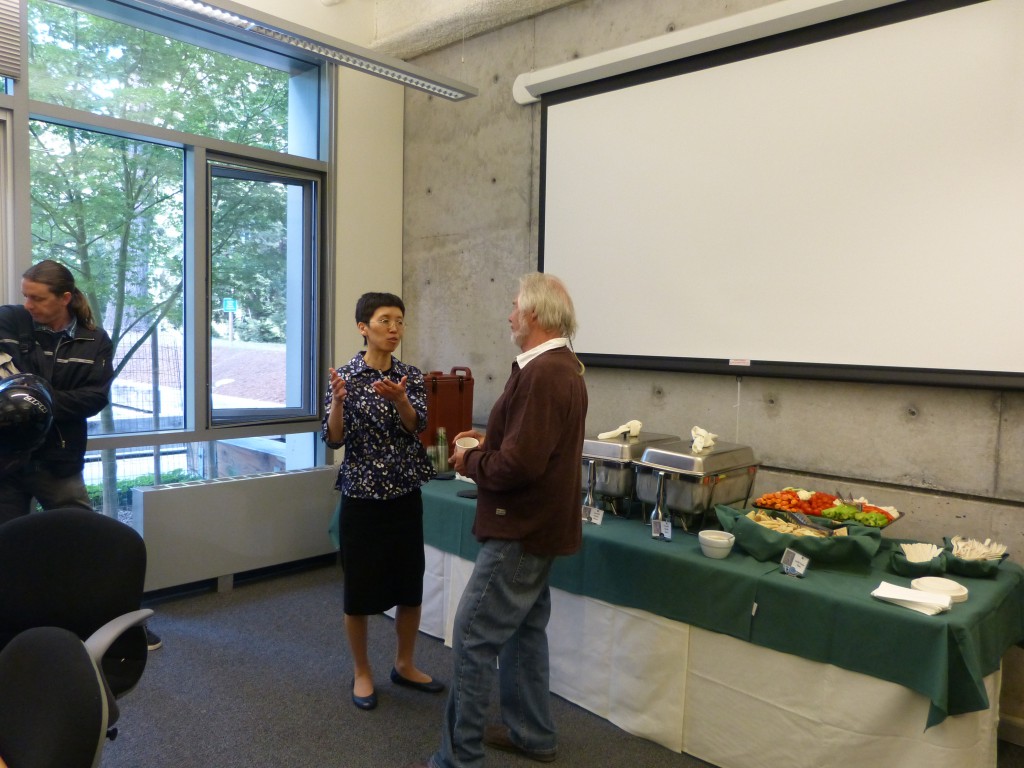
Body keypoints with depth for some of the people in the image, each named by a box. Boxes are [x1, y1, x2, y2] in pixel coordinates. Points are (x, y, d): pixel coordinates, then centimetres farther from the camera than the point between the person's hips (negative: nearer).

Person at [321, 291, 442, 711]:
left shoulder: (412, 376, 2)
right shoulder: (345, 376, -7)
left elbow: (417, 428, -11)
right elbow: (333, 440, -12)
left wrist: (399, 399, -31)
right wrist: (338, 401, -30)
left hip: (406, 496, 4)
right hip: (362, 497, -3)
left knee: (410, 584, 13)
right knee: (361, 588, 6)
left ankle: (404, 664, 33)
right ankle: (361, 672, 27)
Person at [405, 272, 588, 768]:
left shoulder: (542, 374, -23)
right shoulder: (563, 366, 11)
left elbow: (520, 463, -29)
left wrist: (470, 462, -12)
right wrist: (489, 441, 8)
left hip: (521, 532, -11)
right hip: (538, 525, 11)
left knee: (473, 638, -2)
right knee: (525, 628, 20)